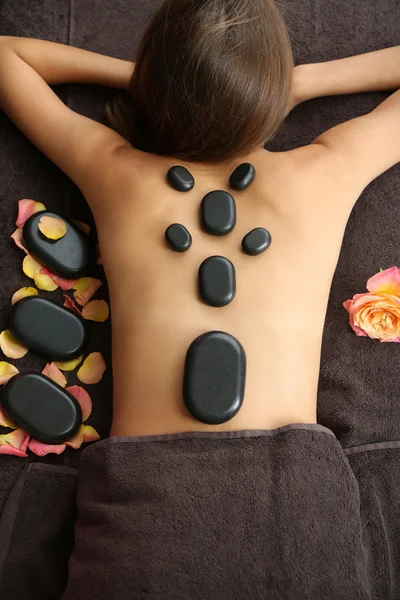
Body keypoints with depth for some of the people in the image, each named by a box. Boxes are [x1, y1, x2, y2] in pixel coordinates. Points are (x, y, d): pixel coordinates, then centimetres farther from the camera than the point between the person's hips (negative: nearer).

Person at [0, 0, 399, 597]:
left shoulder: (113, 169, 6)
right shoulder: (326, 173, 5)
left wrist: (140, 75, 19)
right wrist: (294, 82, 17)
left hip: (140, 487, 0)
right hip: (297, 486, 1)